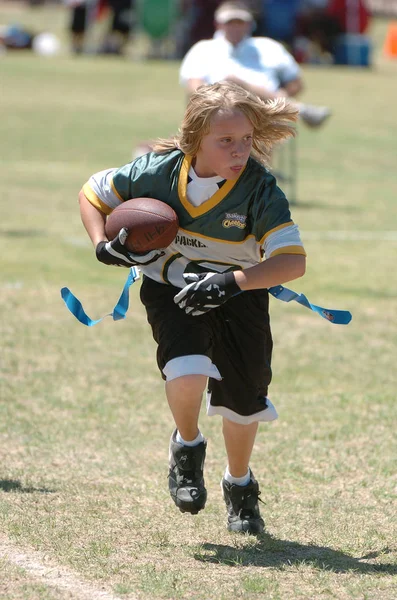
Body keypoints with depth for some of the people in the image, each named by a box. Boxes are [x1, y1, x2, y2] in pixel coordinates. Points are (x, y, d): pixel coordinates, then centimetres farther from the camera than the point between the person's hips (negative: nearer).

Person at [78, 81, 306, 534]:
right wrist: (103, 246, -21)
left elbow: (293, 260, -32)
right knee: (187, 372, -26)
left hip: (239, 292, 1)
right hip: (171, 287, -1)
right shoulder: (158, 172, -22)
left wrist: (231, 281, -45)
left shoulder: (259, 187, -26)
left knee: (244, 397, 6)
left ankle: (240, 487, 35)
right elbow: (92, 193, -4)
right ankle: (187, 446, 7)